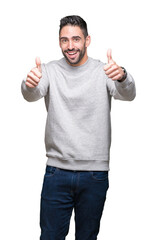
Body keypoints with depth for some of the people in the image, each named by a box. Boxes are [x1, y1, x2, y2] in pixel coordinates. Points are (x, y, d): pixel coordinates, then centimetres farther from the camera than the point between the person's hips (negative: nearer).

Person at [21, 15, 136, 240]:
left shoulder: (104, 71, -2)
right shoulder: (51, 71, 1)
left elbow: (128, 95, -19)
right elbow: (32, 95, -17)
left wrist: (123, 76, -43)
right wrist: (30, 84, -42)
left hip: (95, 172, 0)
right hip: (57, 171, 1)